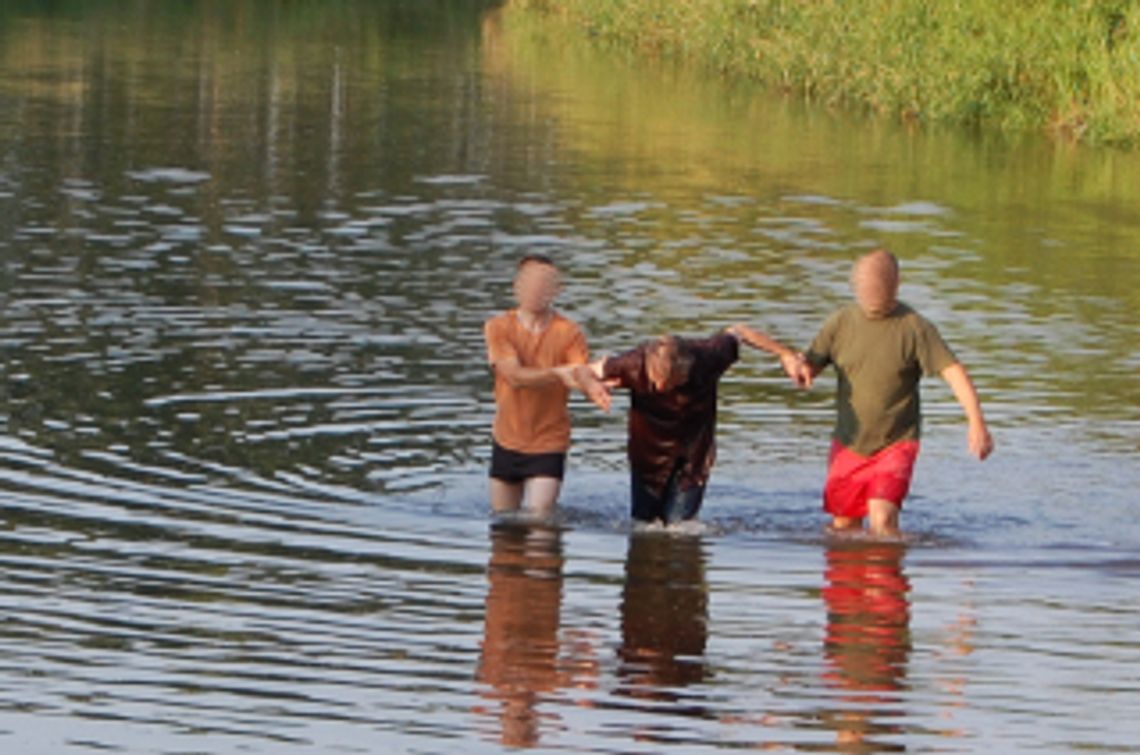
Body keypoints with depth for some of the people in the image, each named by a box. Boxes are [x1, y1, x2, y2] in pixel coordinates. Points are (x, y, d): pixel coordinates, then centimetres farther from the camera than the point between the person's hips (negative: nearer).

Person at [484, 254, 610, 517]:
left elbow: (583, 373, -22)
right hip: (507, 442, 2)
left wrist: (593, 387, -48)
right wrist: (558, 374, -38)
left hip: (548, 445, -2)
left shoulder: (569, 333, -7)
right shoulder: (498, 327, -7)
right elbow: (514, 376, -21)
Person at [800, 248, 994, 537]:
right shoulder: (841, 322, -1)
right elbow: (810, 363, 3)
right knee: (842, 526, 11)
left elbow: (953, 371, -17)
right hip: (848, 445, 4)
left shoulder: (915, 328, -11)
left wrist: (976, 422, -29)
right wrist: (804, 370, -23)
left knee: (882, 520, -21)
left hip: (895, 445, -4)